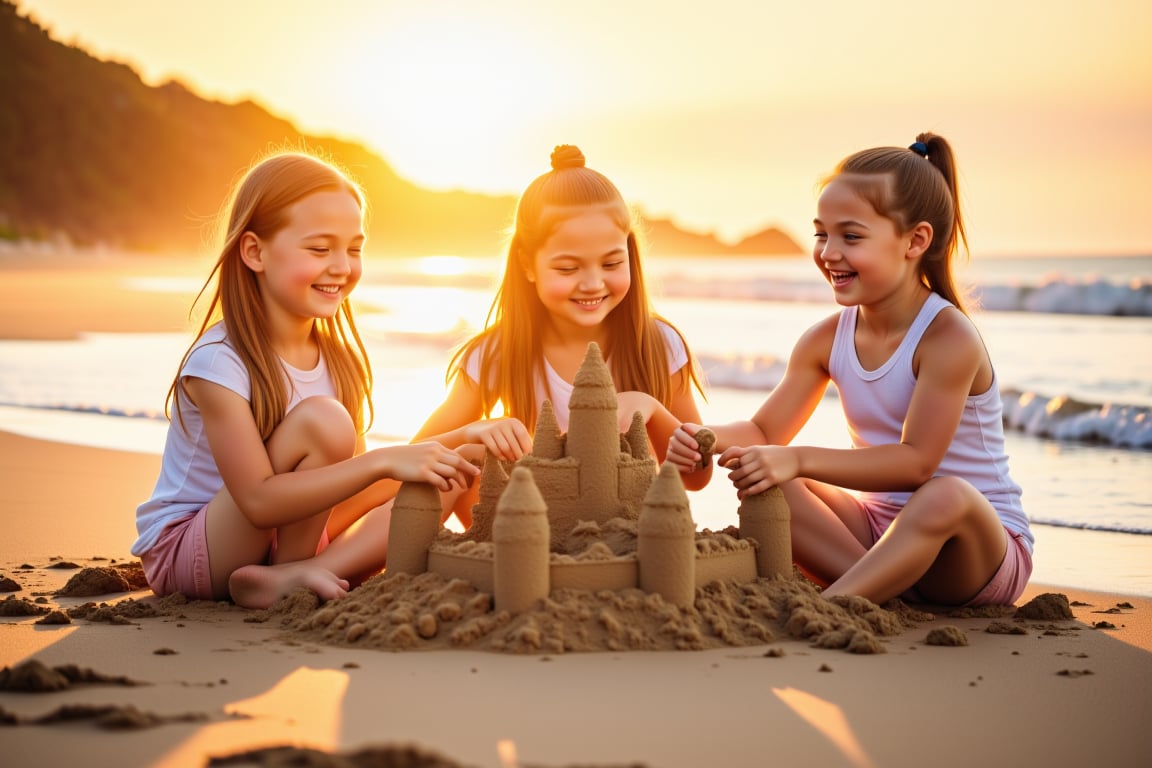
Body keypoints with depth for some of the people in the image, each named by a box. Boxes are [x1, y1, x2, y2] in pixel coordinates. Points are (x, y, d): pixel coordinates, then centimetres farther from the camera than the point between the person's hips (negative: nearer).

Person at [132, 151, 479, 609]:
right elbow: (259, 500, -28)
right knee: (322, 420, -28)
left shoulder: (337, 357, 2)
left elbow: (348, 482, 1)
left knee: (428, 491, -12)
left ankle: (292, 576, -25)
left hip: (292, 537, 8)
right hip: (186, 552, -7)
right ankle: (291, 578, -14)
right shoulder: (218, 362, -21)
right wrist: (382, 462, -35)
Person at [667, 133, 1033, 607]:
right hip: (876, 528, 6)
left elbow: (916, 460, -26)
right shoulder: (827, 340, 3)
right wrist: (707, 439, -19)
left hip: (977, 544, -6)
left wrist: (799, 460, -33)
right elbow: (764, 431, 4)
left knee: (946, 496, -40)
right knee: (763, 484, -15)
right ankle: (883, 591, -27)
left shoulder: (947, 337, -18)